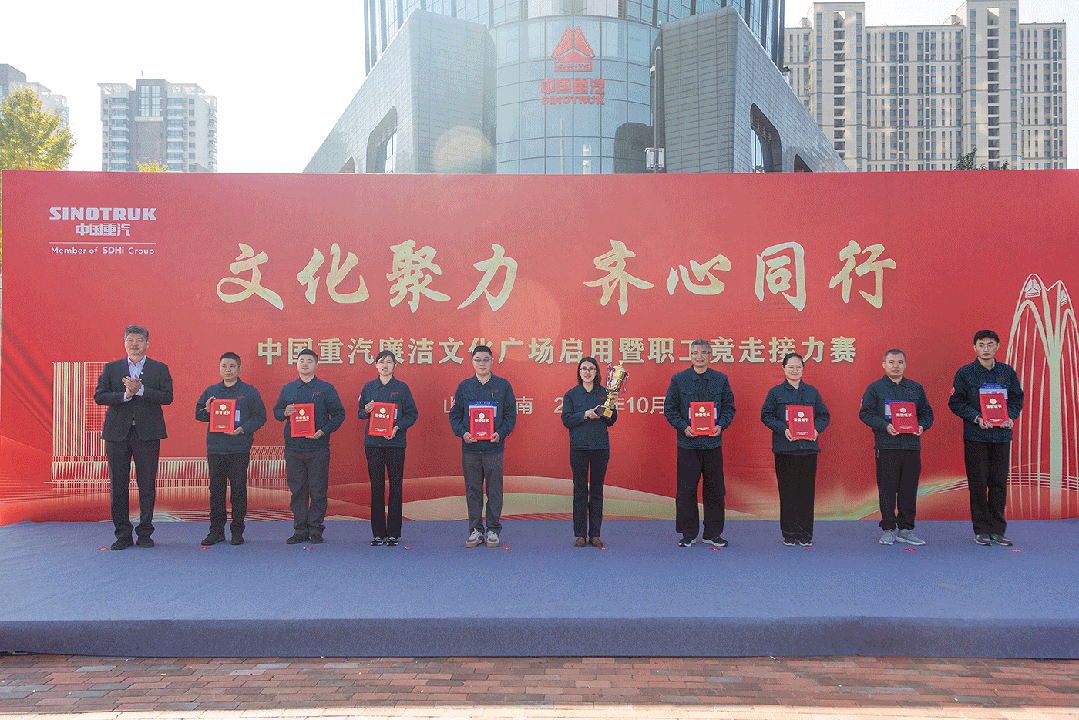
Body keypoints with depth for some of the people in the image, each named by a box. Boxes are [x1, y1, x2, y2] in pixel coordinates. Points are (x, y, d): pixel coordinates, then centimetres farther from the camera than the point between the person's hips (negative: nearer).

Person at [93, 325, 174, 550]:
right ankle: (122, 535, 12)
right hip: (117, 433, 1)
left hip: (147, 433, -1)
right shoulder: (111, 368, 11)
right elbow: (99, 396, 1)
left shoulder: (160, 369, 8)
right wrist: (125, 395, -14)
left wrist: (140, 390, -15)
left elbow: (167, 397, -4)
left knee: (147, 485, 1)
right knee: (117, 485, 3)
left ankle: (145, 533, 11)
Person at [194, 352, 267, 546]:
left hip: (239, 449, -2)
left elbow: (260, 416, 1)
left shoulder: (249, 392, 3)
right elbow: (198, 414, 16)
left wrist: (243, 429, -13)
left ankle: (237, 531, 10)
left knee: (238, 490, 0)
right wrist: (207, 411, -6)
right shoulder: (210, 391, 11)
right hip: (215, 448, 3)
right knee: (216, 490, 5)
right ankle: (216, 530, 13)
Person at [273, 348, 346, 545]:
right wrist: (285, 413, -3)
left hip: (318, 448, -3)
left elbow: (339, 414, 2)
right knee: (297, 490, 6)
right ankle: (300, 530, 14)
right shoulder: (288, 389, 12)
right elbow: (276, 411, 20)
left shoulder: (326, 389, 2)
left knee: (318, 490, 0)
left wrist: (323, 431, -11)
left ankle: (315, 530, 9)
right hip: (293, 447, 3)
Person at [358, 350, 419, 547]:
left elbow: (412, 414, 2)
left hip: (395, 442, -2)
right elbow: (360, 413, 15)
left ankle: (393, 533, 7)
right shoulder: (368, 387, 9)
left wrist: (397, 427, -12)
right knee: (376, 487, 4)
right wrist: (366, 410, -7)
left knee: (395, 487, 0)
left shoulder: (402, 388, 3)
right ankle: (378, 533, 11)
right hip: (373, 442, 2)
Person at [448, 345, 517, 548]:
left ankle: (493, 531, 12)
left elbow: (511, 415, 5)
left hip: (494, 447, -1)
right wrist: (462, 433, -7)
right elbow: (454, 415, 10)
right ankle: (475, 530, 15)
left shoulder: (503, 386, 5)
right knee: (472, 491, 5)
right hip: (470, 448, 1)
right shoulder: (464, 386, 8)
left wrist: (501, 433, -10)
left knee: (494, 491, 2)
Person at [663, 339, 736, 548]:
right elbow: (669, 408, 4)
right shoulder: (678, 380, 2)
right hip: (687, 443, -1)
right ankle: (688, 534, 12)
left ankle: (713, 533, 17)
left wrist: (721, 425, -6)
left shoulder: (721, 380, 7)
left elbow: (729, 407, 11)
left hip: (713, 442, 2)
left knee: (714, 489, 5)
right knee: (686, 490, 0)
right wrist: (684, 427, -10)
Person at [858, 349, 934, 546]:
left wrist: (921, 426, -4)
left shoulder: (916, 388, 14)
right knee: (887, 490, -1)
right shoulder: (875, 388, 4)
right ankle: (888, 529, 8)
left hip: (912, 446, 3)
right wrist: (885, 426, -15)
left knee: (909, 489, 5)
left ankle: (906, 529, 14)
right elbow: (865, 413, -1)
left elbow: (927, 413, 17)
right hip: (886, 446, -3)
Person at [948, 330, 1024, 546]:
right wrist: (977, 418, -13)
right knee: (978, 484, 0)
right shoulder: (965, 373, 0)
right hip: (975, 436, -2)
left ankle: (997, 530, 14)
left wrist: (1010, 417, -6)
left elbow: (1017, 399, 13)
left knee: (999, 482, 4)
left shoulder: (1007, 372, 8)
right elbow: (956, 402, -1)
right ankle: (981, 530, 9)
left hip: (1002, 435, 2)